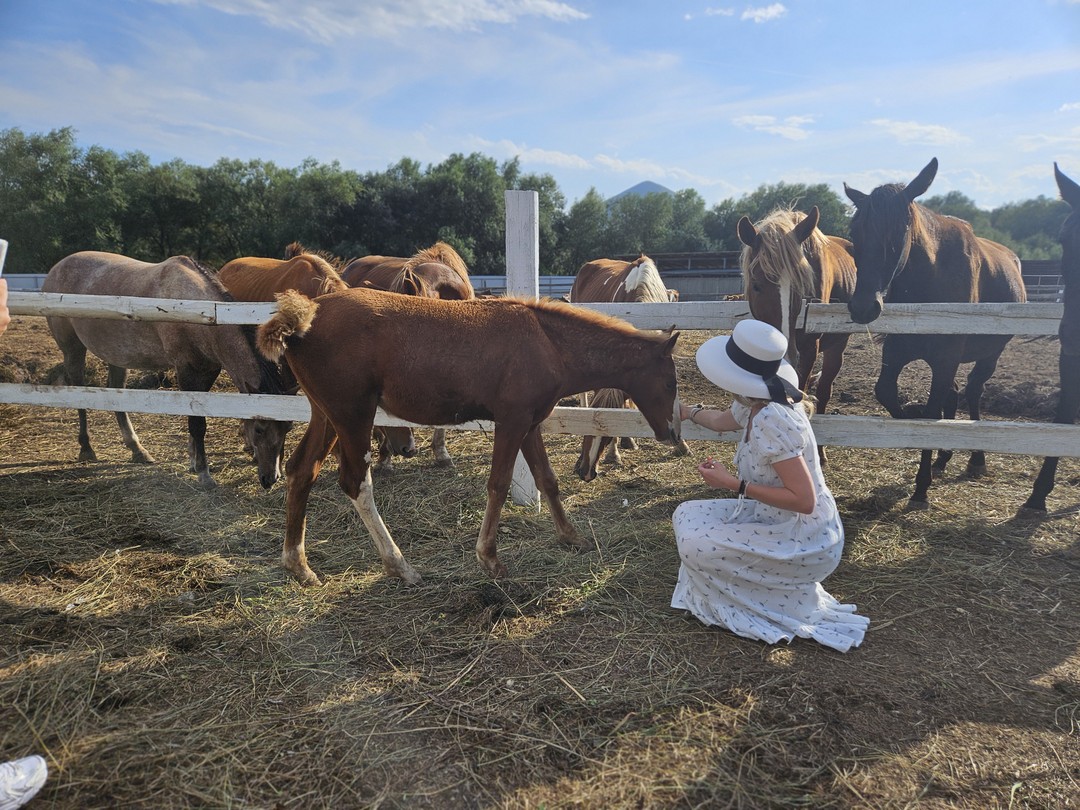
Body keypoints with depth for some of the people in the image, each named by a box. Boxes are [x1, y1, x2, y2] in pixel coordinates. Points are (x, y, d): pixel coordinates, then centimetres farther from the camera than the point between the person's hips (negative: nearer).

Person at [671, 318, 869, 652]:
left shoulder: (772, 419, -29)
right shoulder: (754, 404, -2)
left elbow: (804, 500, -30)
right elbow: (721, 421, 23)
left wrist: (732, 483, -27)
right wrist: (683, 409, 37)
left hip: (806, 545, -9)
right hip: (777, 521, 9)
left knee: (694, 544, -15)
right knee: (687, 515, 8)